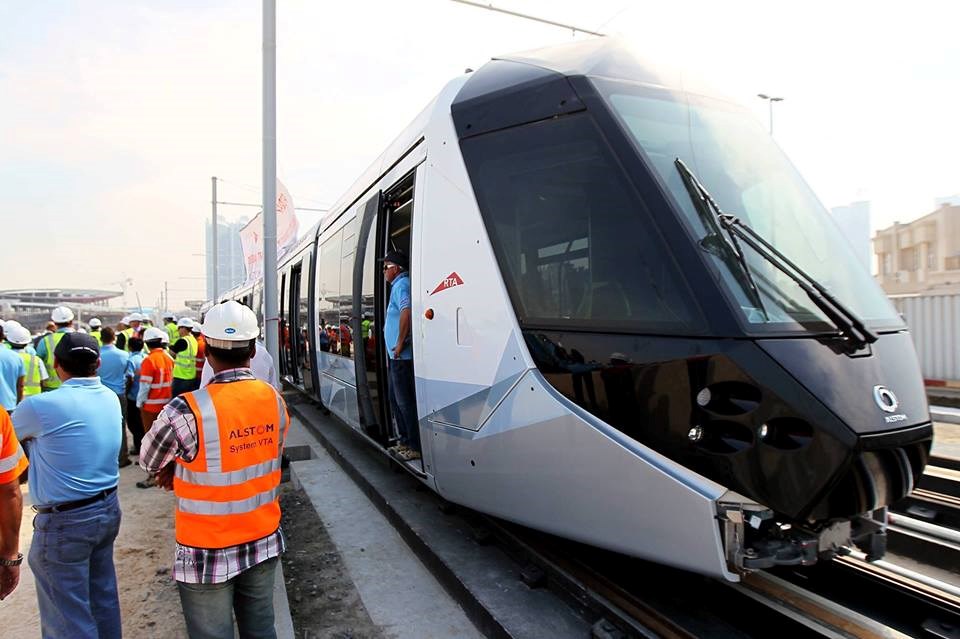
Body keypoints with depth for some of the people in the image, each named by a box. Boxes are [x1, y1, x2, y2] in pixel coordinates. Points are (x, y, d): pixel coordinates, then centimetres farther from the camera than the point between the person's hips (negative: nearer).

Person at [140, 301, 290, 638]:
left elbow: (150, 462, -6)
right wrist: (192, 474, 3)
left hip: (208, 554, -4)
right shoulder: (275, 400, -7)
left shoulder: (185, 411, -23)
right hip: (264, 542, 4)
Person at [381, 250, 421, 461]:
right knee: (396, 399, 18)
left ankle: (416, 447, 3)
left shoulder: (401, 285, -13)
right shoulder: (400, 285, 19)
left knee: (405, 401, -5)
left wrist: (400, 343, -25)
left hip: (402, 356, -11)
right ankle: (406, 441, 27)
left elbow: (406, 311, -31)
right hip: (398, 356, 11)